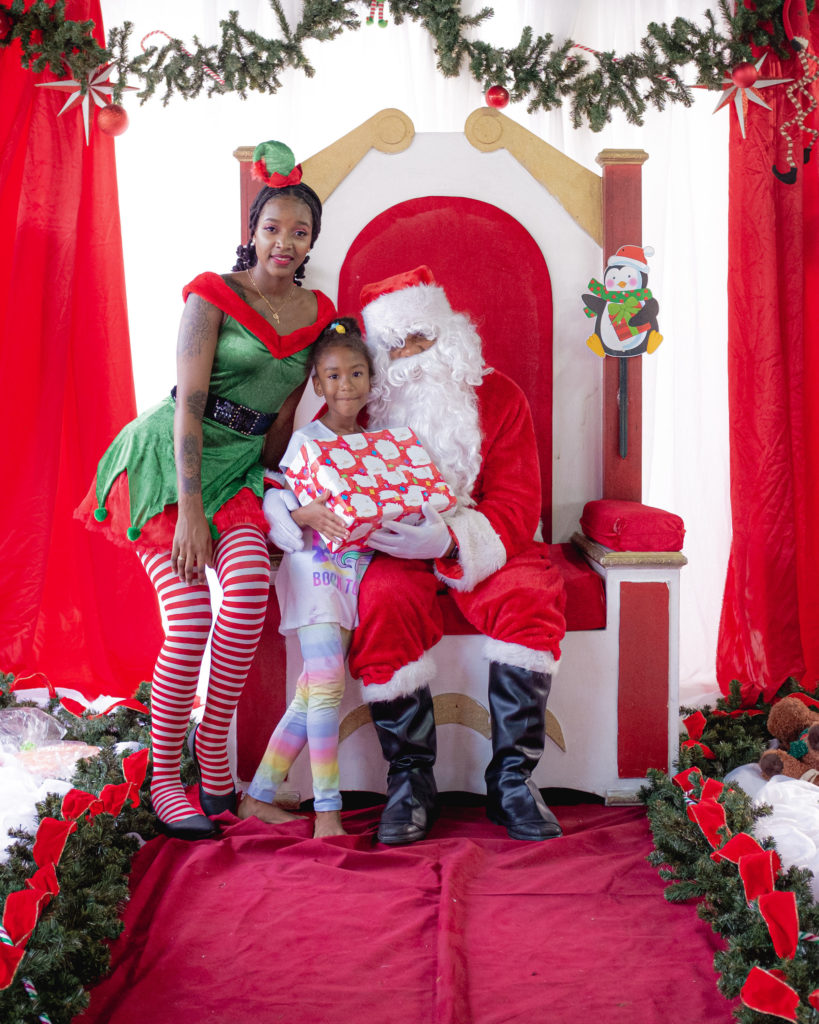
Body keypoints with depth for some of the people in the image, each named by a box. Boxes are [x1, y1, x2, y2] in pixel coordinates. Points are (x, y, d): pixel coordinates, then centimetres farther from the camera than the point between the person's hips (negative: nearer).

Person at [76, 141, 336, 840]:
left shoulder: (317, 314, 9)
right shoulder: (213, 295, -5)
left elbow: (284, 414, 12)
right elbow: (189, 404, -13)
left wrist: (262, 493, 7)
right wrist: (190, 509, -20)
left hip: (239, 466, 4)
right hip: (168, 460, -4)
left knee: (251, 584, -26)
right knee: (191, 620, -17)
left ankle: (212, 743, -9)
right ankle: (164, 776, -1)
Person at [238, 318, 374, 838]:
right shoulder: (306, 440, 0)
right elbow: (275, 501, -7)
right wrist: (306, 515, -26)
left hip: (355, 573, 5)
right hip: (314, 568, -5)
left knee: (310, 697, 4)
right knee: (328, 689, -14)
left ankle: (259, 795, 14)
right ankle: (327, 810, -7)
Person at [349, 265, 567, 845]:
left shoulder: (498, 397, 0)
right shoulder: (364, 406, 4)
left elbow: (516, 507, -8)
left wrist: (450, 539, -28)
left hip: (484, 548, 0)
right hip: (399, 553, 0)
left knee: (530, 597, -30)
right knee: (385, 600, -32)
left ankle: (511, 779, -21)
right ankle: (410, 780, -21)